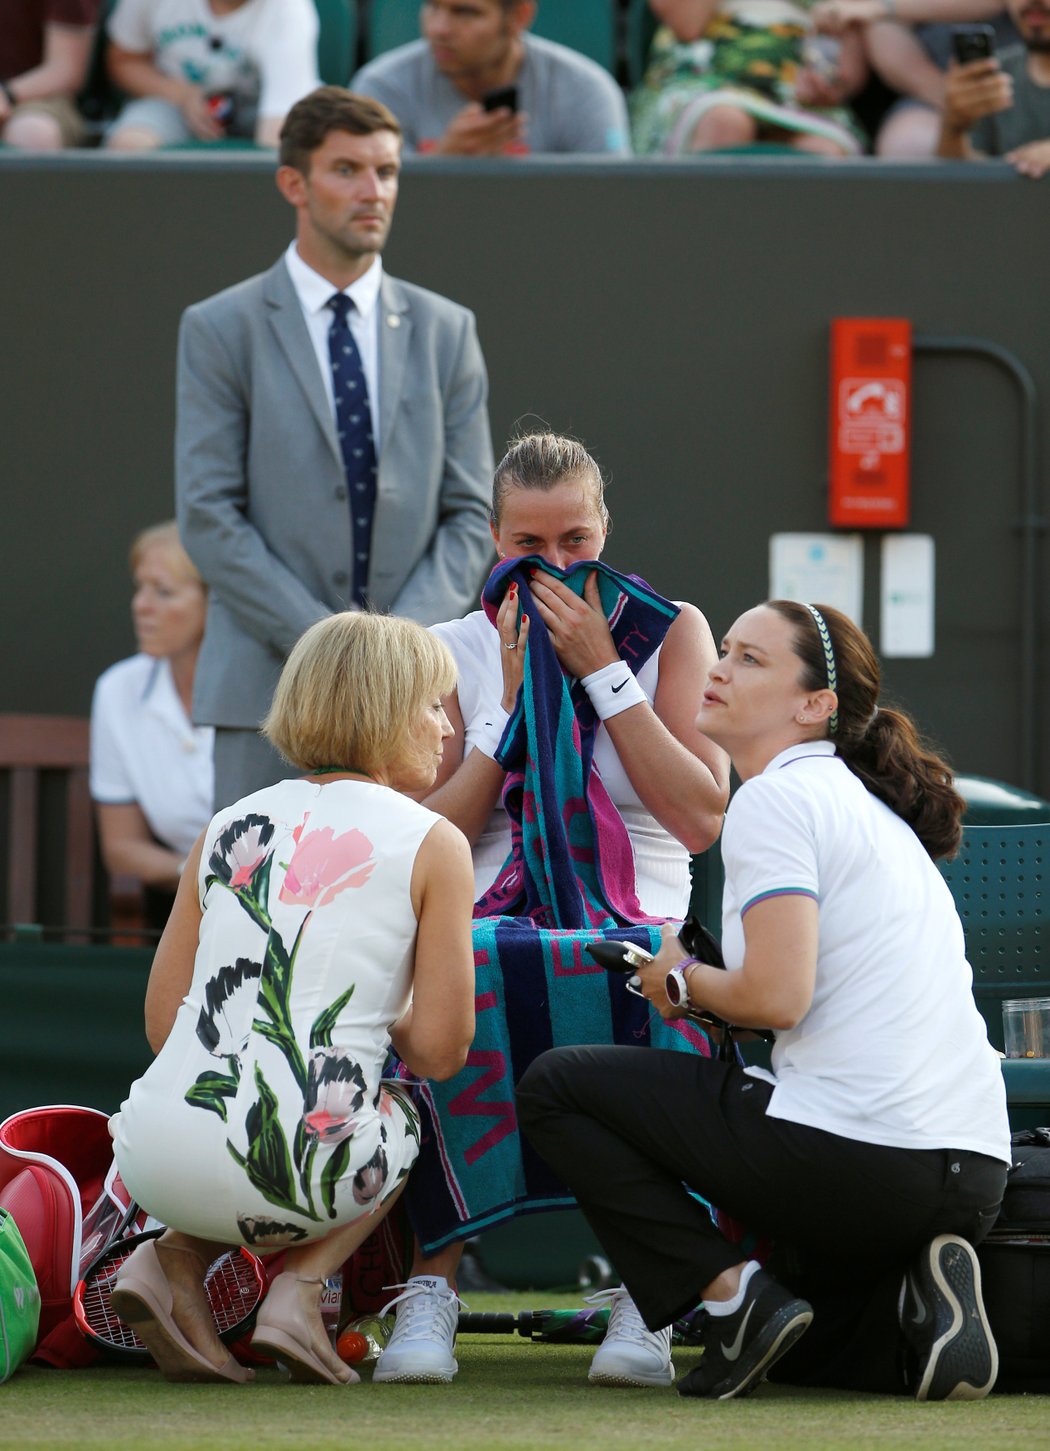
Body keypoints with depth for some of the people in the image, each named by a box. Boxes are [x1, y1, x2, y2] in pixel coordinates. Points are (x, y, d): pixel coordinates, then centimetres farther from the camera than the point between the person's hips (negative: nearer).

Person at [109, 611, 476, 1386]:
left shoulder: (231, 825, 15)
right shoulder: (433, 844, 3)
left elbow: (163, 1020, 15)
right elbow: (440, 1050, -1)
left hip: (156, 1155, 4)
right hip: (299, 1161, -4)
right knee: (414, 1110, 28)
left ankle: (175, 1256, 8)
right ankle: (301, 1285, 6)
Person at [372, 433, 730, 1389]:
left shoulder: (671, 632, 7)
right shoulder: (454, 654, 11)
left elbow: (702, 821, -6)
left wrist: (601, 671, -7)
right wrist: (512, 704, -6)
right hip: (488, 924, 1)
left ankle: (646, 1303, -35)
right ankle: (433, 1284, -34)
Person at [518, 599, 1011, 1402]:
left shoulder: (775, 800, -7)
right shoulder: (881, 814, 21)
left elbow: (778, 997, -18)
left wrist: (682, 981, 1)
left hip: (854, 1148, -9)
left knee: (553, 1089, 6)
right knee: (804, 1351, 34)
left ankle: (734, 1293, -5)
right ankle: (919, 1304, 3)